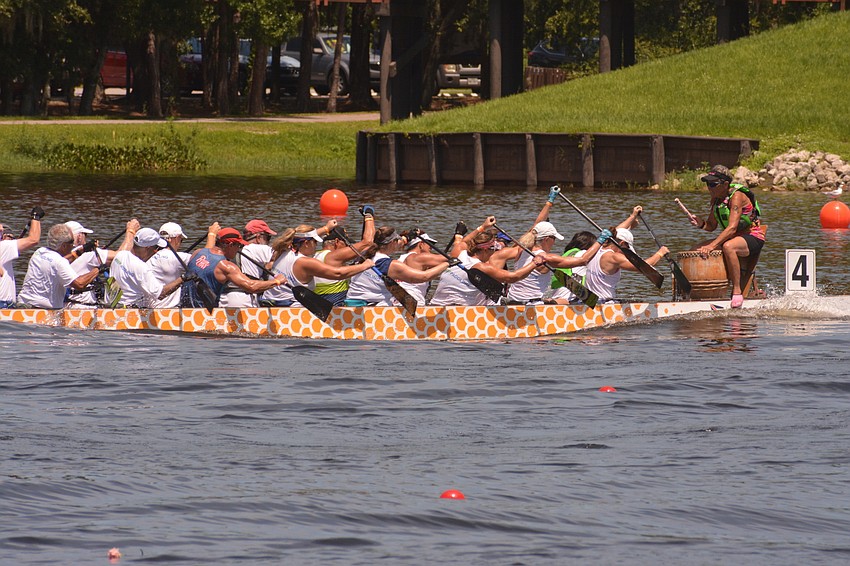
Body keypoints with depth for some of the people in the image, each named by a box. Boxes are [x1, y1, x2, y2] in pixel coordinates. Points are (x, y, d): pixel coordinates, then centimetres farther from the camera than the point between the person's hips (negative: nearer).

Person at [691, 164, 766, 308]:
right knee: (698, 249, 0)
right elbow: (711, 226, 9)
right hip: (735, 237, 9)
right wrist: (701, 223, -15)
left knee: (728, 246, -39)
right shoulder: (716, 198, 4)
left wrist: (712, 245, -38)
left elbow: (732, 228, -30)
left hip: (753, 238, -9)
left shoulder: (737, 196, -22)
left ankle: (737, 291, -33)